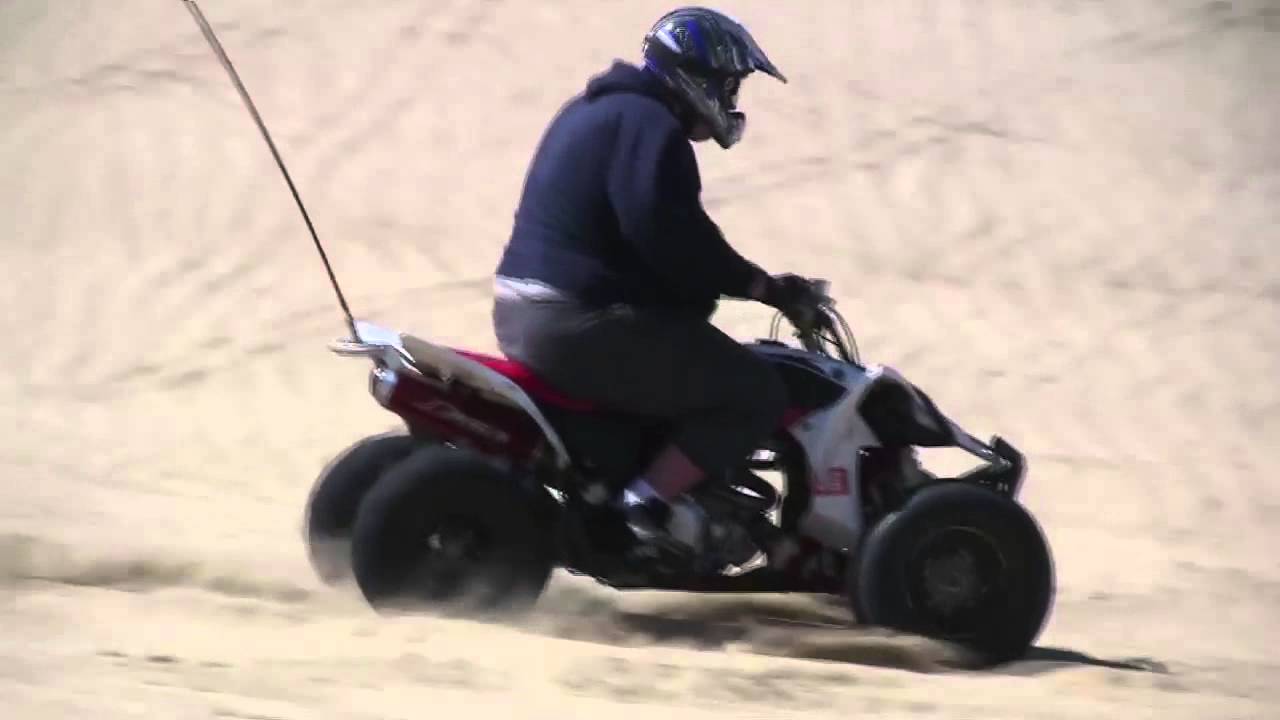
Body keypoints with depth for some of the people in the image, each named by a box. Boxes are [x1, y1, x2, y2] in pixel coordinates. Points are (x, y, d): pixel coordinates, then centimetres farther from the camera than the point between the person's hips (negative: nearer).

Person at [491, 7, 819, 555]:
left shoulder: (595, 111, 20)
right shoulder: (649, 126, -12)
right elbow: (668, 234, -26)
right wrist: (759, 285, -17)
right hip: (583, 324, -11)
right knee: (756, 394, -9)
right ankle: (654, 498, -16)